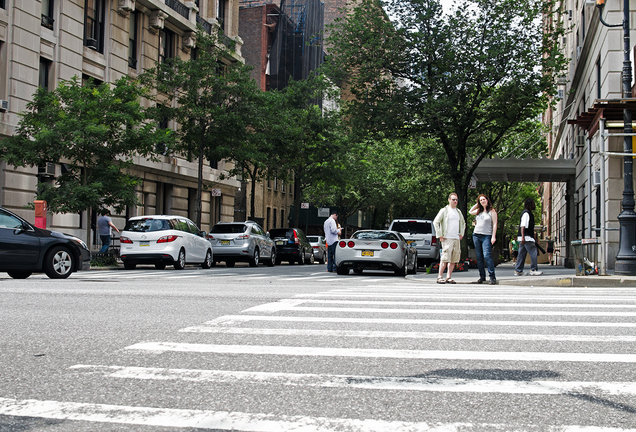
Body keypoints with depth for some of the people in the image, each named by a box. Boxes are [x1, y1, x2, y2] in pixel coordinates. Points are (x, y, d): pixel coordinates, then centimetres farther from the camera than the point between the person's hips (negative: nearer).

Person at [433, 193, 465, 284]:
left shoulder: (458, 212, 17)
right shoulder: (444, 210, -2)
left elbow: (463, 223, 32)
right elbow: (435, 222, -6)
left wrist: (461, 233, 19)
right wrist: (440, 235, -11)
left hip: (456, 239, 6)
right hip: (447, 238, -6)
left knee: (454, 259, 5)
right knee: (445, 258, -12)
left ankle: (449, 277, 11)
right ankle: (440, 277, -8)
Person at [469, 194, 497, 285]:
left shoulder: (492, 211, 0)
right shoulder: (478, 211, 14)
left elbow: (494, 224, -3)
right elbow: (470, 212, 31)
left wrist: (493, 236, -11)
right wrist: (477, 204, 18)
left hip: (486, 236, -5)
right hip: (476, 235, 6)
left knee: (487, 256, -17)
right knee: (479, 257, 5)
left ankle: (492, 277, -17)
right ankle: (482, 276, 11)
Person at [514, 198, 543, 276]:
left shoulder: (528, 213, 22)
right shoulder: (526, 213, -11)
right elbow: (523, 226, -20)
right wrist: (523, 237, -28)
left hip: (524, 238, 10)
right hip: (526, 237, -10)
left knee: (522, 254, 9)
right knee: (533, 253, -8)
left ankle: (518, 270, 9)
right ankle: (533, 270, -6)